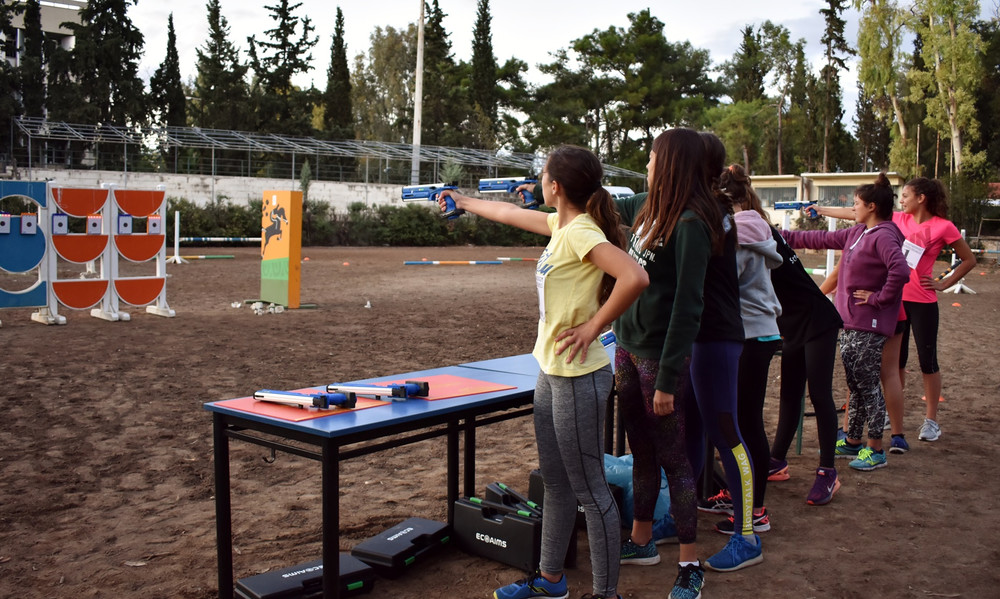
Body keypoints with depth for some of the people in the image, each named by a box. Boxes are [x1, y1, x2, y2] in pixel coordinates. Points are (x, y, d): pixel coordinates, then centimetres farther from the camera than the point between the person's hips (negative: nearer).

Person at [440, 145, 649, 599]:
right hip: (551, 372, 10)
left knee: (589, 489, 1)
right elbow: (511, 214, 26)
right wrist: (465, 202, 39)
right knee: (554, 481, 19)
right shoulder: (561, 225, 7)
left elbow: (635, 277, -34)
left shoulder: (581, 233, -20)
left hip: (579, 376, -10)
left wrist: (594, 326, -23)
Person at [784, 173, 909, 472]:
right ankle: (852, 441, 27)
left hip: (869, 325, -9)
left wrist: (878, 298, -20)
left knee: (868, 383, -2)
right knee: (854, 382, 16)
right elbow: (823, 239, 24)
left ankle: (875, 450, 8)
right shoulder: (857, 233, 13)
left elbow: (900, 271, -30)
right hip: (850, 322, 9)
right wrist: (785, 236, 25)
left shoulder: (884, 236, -16)